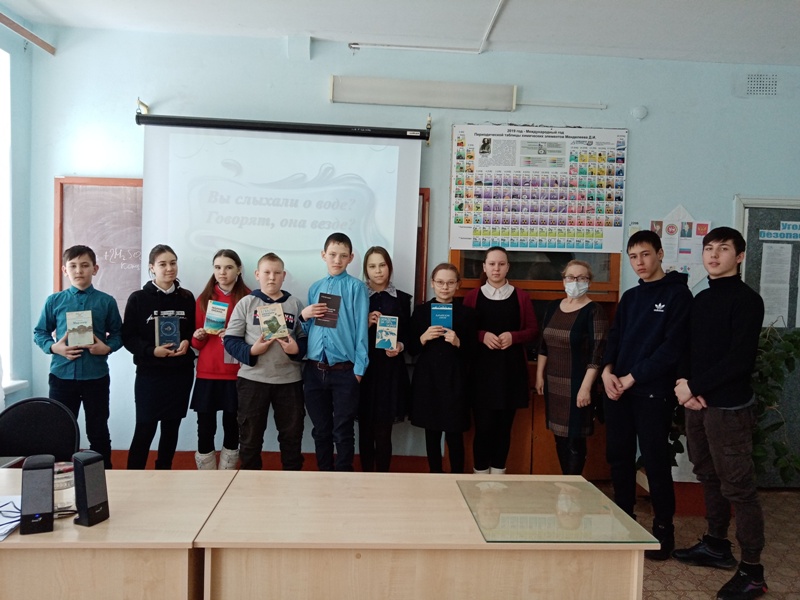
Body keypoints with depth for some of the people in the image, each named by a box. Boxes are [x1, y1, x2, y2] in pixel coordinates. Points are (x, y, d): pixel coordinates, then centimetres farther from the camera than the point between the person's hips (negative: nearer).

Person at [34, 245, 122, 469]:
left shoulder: (107, 302, 0)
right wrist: (53, 347, -11)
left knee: (98, 432, 10)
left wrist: (107, 347, -14)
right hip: (62, 375, 1)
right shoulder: (54, 301, 3)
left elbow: (118, 334, 5)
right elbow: (39, 332, 7)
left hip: (96, 376, -1)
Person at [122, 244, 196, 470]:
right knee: (145, 429, -2)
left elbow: (194, 331, 13)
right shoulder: (138, 298, -2)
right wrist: (152, 350, -19)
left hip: (181, 373, 3)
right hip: (149, 373, -3)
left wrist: (187, 343, -8)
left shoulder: (187, 298, 6)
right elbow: (128, 337, -4)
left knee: (171, 428, 11)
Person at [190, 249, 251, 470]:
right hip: (207, 374, 1)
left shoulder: (248, 298, 1)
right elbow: (196, 344, 11)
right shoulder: (204, 298, 8)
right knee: (205, 431, 0)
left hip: (236, 375, -1)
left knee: (232, 430, 6)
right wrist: (198, 337, -11)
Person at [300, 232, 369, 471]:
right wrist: (304, 316, -4)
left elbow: (361, 328, -7)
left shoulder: (356, 287, -3)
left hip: (344, 371, -4)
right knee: (320, 430, 15)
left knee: (343, 432, 4)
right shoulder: (315, 288, 12)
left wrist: (359, 368, -11)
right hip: (314, 370, 5)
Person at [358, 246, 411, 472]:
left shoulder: (402, 299, 8)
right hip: (365, 368, 0)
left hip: (391, 371, 0)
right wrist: (366, 324, -15)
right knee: (365, 428, 6)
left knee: (384, 430, 2)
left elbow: (407, 334, 10)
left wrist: (400, 346, -10)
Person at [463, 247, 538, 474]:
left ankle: (498, 474, 20)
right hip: (482, 368, -1)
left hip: (511, 369, 2)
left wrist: (513, 336, -11)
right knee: (483, 425, -2)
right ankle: (480, 474, 12)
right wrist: (482, 336, -14)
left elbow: (533, 330, 7)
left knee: (504, 425, 7)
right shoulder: (472, 296, 4)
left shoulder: (521, 297, 7)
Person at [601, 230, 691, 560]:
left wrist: (632, 378, -14)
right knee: (619, 456, 10)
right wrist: (608, 371, -6)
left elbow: (673, 346, -12)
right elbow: (614, 337, 13)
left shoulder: (677, 293, -3)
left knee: (655, 460, -1)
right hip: (618, 390, 6)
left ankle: (663, 528, 13)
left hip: (653, 392, -6)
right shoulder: (629, 297, 16)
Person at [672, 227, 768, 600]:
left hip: (729, 407, -7)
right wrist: (686, 387, -4)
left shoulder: (747, 300, -8)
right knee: (709, 478, 16)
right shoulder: (700, 299, 13)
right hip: (698, 403, 7)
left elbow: (740, 359, -16)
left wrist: (694, 386, -14)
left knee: (738, 487, -3)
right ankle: (716, 546, 30)